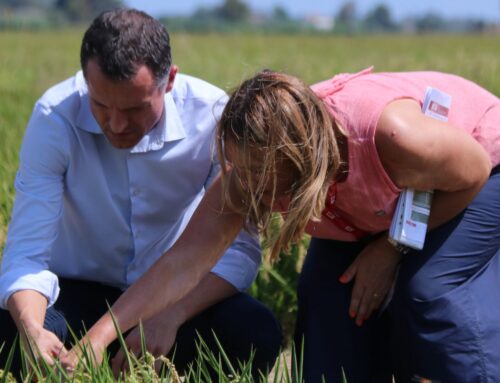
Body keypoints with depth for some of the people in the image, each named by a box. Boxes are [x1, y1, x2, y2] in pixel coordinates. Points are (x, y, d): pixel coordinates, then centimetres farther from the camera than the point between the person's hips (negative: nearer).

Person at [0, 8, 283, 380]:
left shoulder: (212, 115, -21)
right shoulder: (55, 118, -22)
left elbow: (239, 247, -20)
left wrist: (171, 317, -37)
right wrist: (32, 331, -46)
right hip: (82, 290, 0)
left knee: (256, 333, -29)